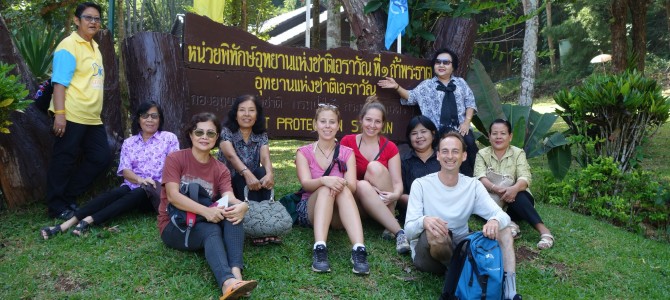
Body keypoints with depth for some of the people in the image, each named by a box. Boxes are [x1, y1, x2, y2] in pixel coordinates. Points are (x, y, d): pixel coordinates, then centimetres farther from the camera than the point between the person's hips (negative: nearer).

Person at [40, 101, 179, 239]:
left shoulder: (169, 138, 7)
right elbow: (125, 170, 2)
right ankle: (67, 224, -44)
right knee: (114, 194, -30)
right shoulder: (129, 142, 14)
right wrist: (140, 179, -21)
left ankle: (87, 221, -50)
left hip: (156, 192, -3)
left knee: (137, 194, -36)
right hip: (132, 186, 3)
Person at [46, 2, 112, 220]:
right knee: (64, 162, 1)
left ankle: (68, 198, 21)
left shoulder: (94, 46, 18)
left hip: (92, 118, 9)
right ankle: (57, 207, 15)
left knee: (101, 158, 9)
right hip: (71, 116, -9)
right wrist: (59, 114, -23)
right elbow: (59, 82, -15)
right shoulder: (69, 45, -8)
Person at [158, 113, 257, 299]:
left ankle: (236, 274, -48)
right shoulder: (175, 159, -6)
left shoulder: (221, 170, 4)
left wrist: (242, 206, -40)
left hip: (206, 224, 4)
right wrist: (205, 211, -37)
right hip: (174, 225, -4)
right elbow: (173, 196, -21)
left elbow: (229, 199, -14)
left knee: (234, 210, -28)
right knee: (211, 229, -36)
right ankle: (228, 283, -63)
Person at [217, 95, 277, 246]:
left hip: (252, 185, 3)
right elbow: (232, 156, -26)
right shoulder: (226, 133, -6)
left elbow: (265, 157, -17)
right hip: (228, 184, -3)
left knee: (262, 173, -27)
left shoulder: (261, 136, 4)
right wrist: (247, 173, -47)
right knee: (244, 180, -33)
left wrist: (269, 173, -41)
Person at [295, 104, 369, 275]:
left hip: (339, 215, 1)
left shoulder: (347, 153, 7)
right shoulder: (304, 152, 5)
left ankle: (359, 250, -49)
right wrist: (324, 180, -36)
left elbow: (352, 186, -8)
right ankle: (319, 248, -49)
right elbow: (306, 183, -13)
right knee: (325, 189, -33)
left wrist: (341, 184, -32)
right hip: (310, 208, 0)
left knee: (343, 189, -33)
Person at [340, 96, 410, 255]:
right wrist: (367, 186, -26)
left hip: (383, 201, 1)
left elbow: (397, 182, -7)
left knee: (375, 167, -27)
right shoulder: (347, 142, -3)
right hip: (357, 199, -1)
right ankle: (399, 232, -35)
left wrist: (395, 195, -31)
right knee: (362, 186, -35)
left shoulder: (390, 148, -1)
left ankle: (390, 226, -23)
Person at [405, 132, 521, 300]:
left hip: (461, 248, 4)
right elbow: (409, 230, -16)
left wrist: (495, 221, -36)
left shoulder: (473, 185, 0)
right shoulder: (421, 184, -10)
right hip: (426, 253, -4)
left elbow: (502, 215, -10)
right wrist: (424, 221, -41)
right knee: (435, 233, -37)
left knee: (503, 229, -14)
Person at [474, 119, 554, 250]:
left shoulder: (518, 153, 2)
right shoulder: (482, 154, 3)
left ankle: (543, 229, -43)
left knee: (517, 197, -35)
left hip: (517, 198, 0)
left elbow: (525, 178, -14)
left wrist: (514, 189, -39)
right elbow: (480, 177, -15)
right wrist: (495, 188, -38)